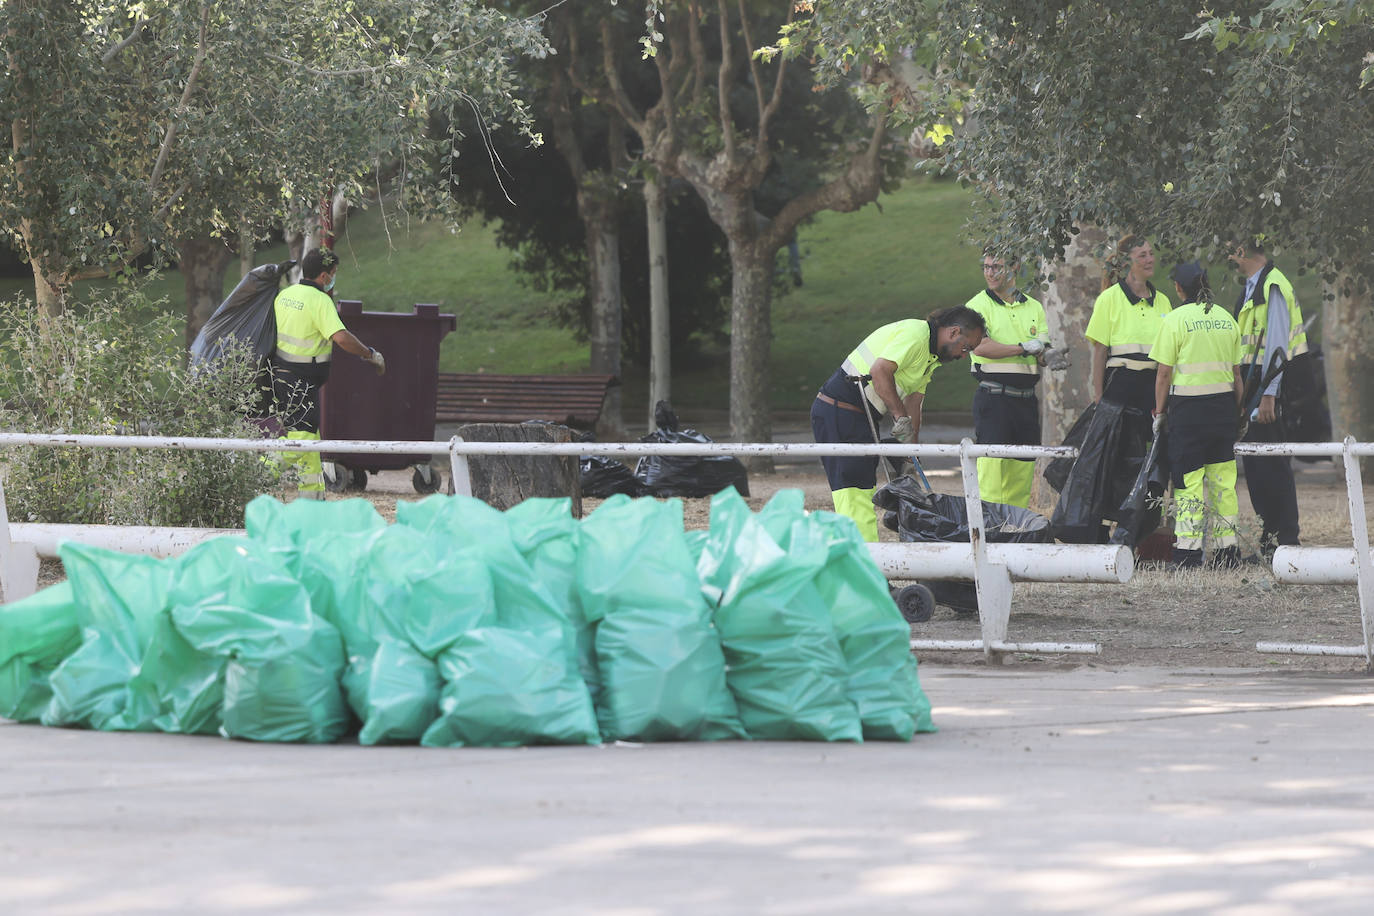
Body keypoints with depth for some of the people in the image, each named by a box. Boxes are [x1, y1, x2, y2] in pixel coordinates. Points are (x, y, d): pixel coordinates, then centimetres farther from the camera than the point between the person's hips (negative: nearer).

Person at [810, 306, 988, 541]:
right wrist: (902, 418, -24)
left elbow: (913, 403, 18)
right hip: (839, 413, -11)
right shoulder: (915, 334, -14)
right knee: (855, 493, -13)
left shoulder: (930, 357, 19)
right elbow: (880, 371, -26)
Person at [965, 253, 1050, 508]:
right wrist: (1024, 348, -15)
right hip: (994, 398, -5)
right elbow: (981, 346, -16)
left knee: (1023, 473, 4)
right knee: (993, 466, -12)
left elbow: (1042, 356, 10)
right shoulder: (978, 305, 1)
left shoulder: (1034, 308, 15)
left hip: (1026, 398, 5)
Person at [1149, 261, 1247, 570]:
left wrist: (1159, 411, 2)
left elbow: (1164, 373, -7)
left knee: (1187, 479, -2)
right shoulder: (1226, 318, 9)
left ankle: (1187, 550, -6)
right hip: (1223, 403, 5)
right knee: (1222, 479, 8)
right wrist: (1235, 411, 18)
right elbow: (1236, 373, 11)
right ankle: (1226, 549, 8)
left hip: (1188, 405, -5)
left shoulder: (1176, 319, -7)